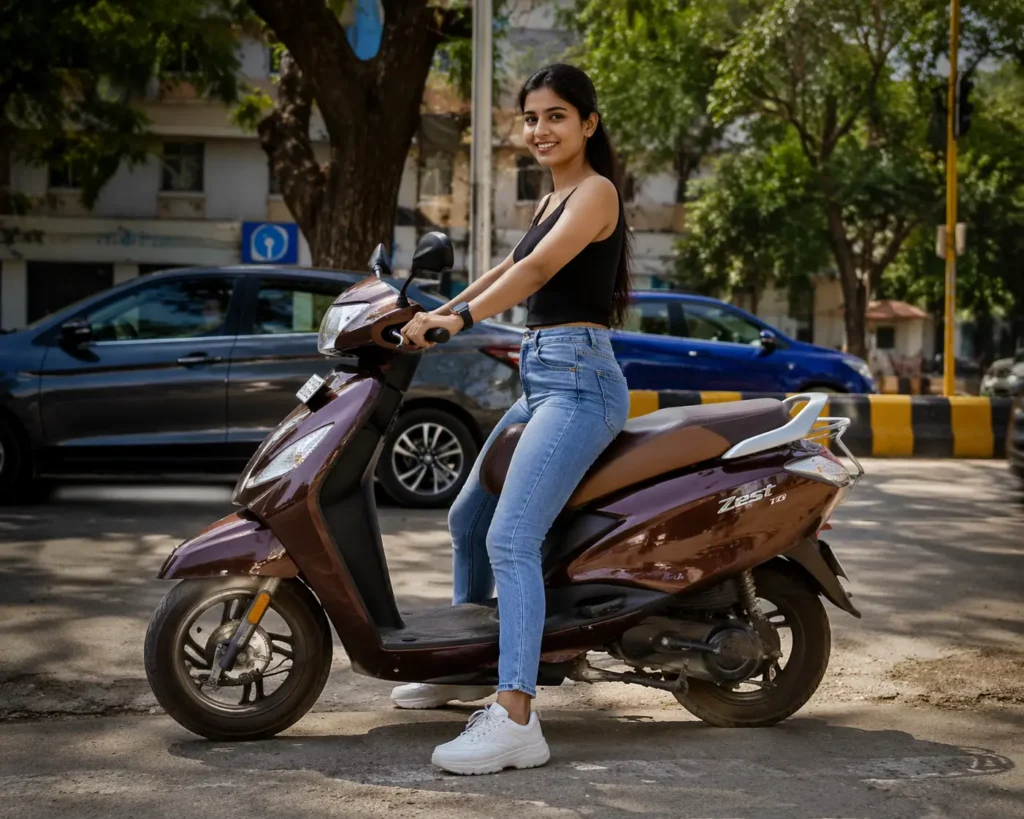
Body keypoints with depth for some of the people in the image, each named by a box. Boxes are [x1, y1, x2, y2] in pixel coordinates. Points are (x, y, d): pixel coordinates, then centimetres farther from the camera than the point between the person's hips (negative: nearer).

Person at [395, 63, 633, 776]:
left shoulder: (596, 190, -8)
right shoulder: (552, 200, 20)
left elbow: (540, 267, -23)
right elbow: (514, 268, 33)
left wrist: (462, 318, -33)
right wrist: (443, 309, 31)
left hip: (579, 379, -10)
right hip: (540, 381, 10)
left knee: (511, 539, -23)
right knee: (466, 521, 21)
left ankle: (515, 720, -29)